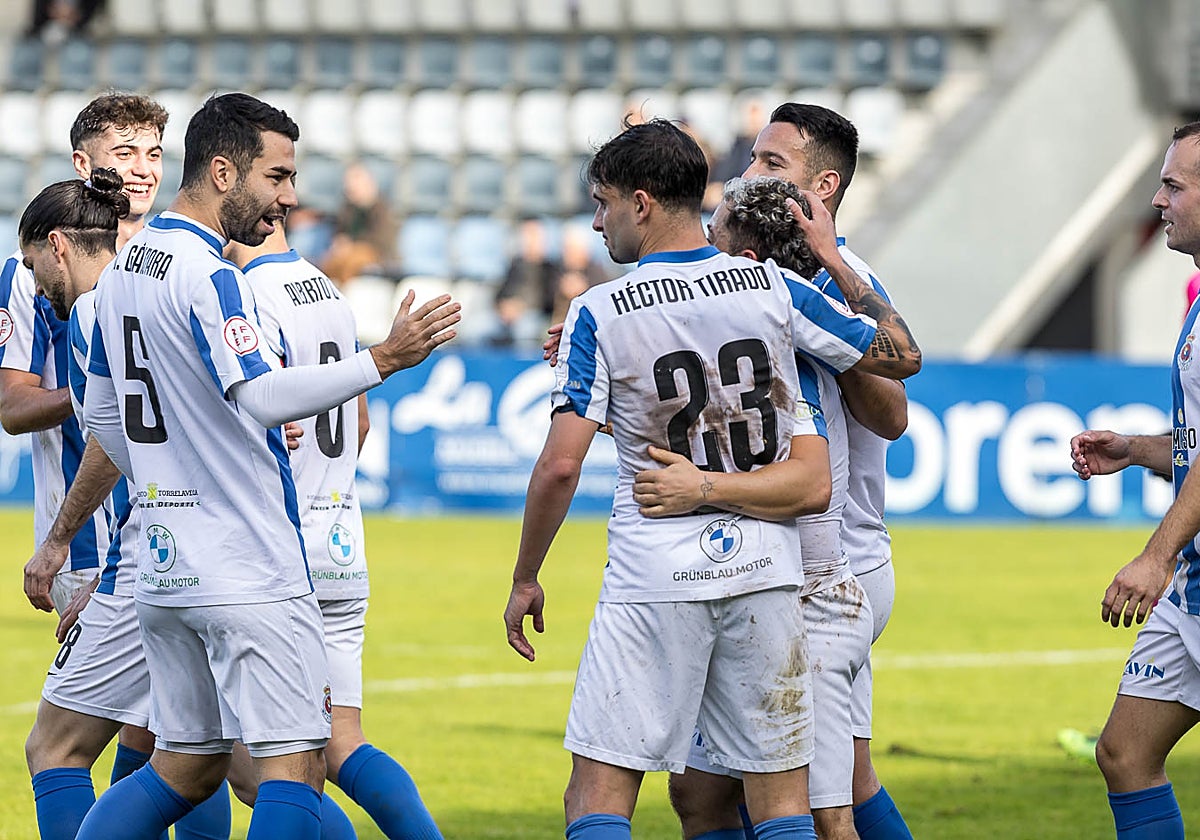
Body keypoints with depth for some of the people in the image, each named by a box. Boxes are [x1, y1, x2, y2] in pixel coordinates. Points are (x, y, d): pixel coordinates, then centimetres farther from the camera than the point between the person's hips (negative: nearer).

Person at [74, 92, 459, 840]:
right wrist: (384, 360, -29)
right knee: (295, 766, -8)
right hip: (249, 574, -9)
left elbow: (101, 413, 22)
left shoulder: (123, 270, 13)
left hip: (165, 572, 9)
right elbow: (262, 395, -28)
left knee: (186, 769, 15)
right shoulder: (207, 273, -15)